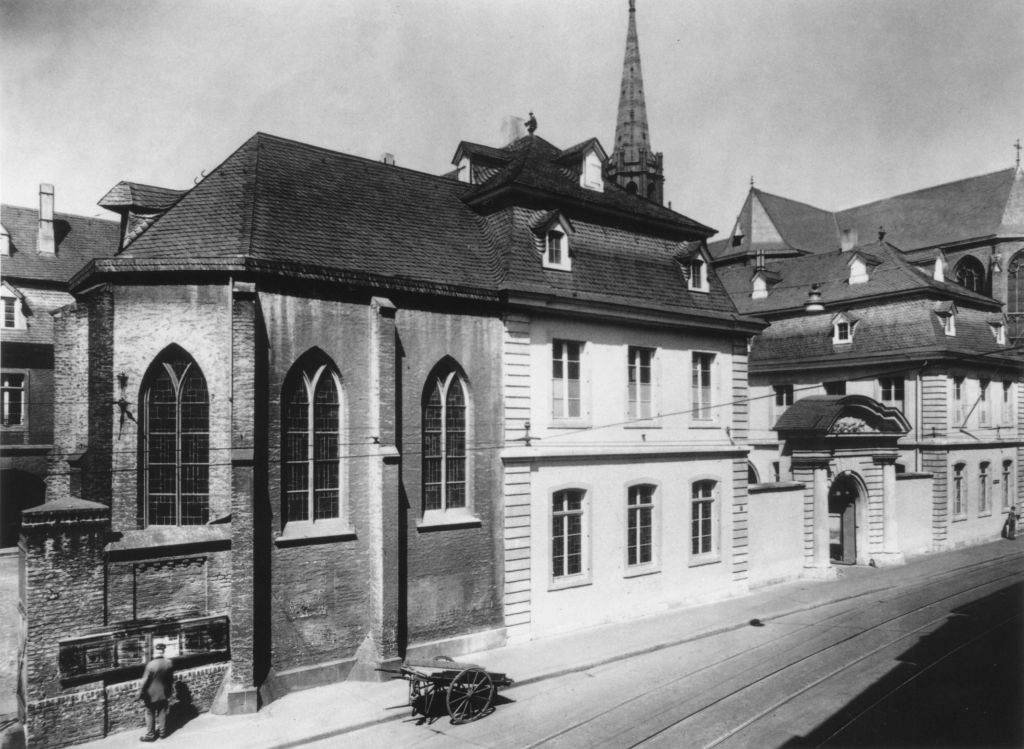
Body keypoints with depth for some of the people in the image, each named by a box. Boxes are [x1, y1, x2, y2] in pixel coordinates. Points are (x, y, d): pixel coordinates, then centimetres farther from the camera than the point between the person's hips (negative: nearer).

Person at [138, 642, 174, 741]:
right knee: (162, 713, 18)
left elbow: (145, 681, -17)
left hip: (152, 695, -4)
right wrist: (169, 693, 14)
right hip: (164, 693, 4)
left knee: (150, 714, 14)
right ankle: (163, 732, 30)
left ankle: (150, 735, 24)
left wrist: (141, 695, -5)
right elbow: (171, 679, 1)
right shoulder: (169, 663, -10)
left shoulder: (151, 665, -24)